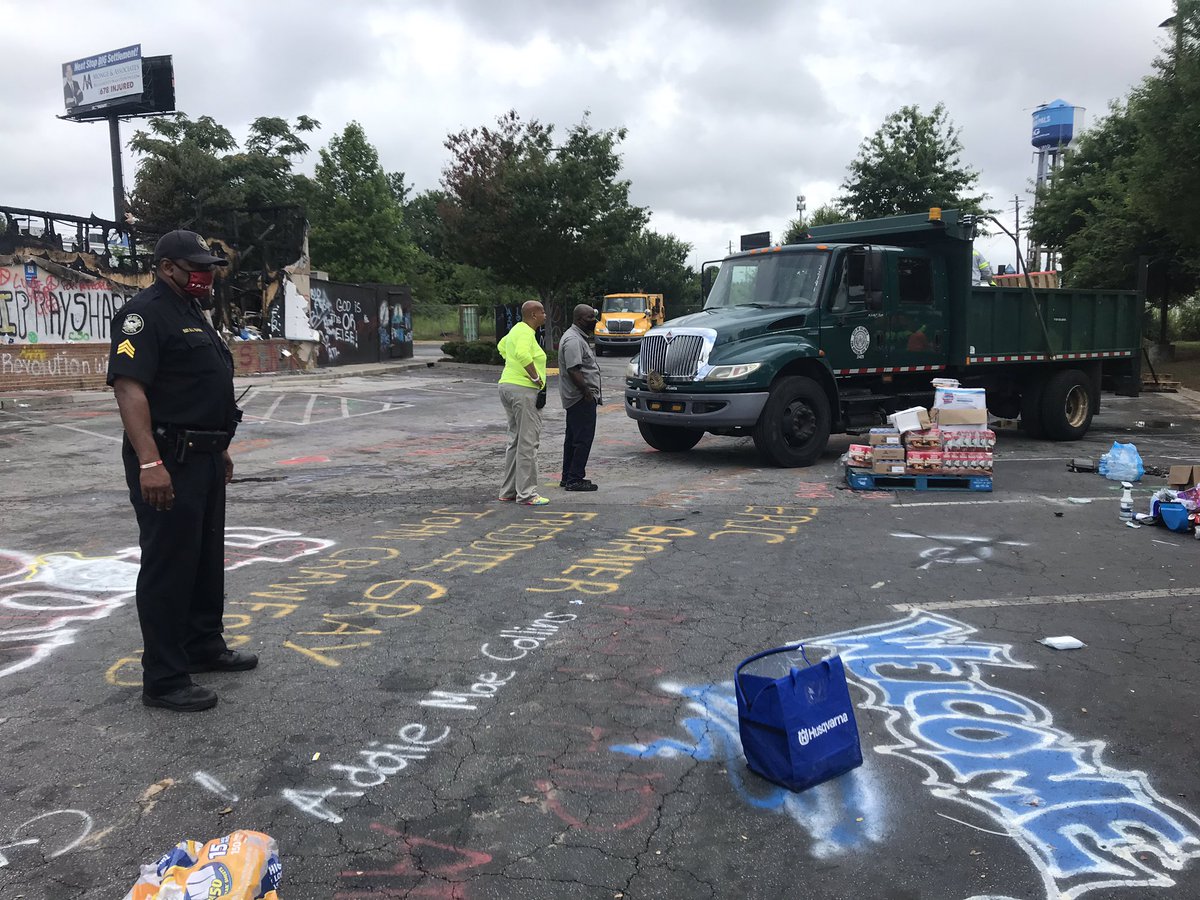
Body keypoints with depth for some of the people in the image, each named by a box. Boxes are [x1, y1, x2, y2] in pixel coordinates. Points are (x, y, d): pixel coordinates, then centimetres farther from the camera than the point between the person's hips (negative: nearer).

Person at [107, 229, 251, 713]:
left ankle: (204, 646, 33)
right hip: (167, 462, -10)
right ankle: (164, 680, 5)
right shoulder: (145, 314, -13)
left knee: (207, 558, 18)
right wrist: (149, 463, -31)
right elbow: (129, 387, -24)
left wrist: (219, 449, 25)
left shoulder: (192, 314, 18)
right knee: (168, 565, -4)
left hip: (203, 459, 10)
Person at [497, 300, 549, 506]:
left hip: (507, 385, 11)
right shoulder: (527, 332, -14)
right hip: (523, 390, -11)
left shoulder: (517, 330, 17)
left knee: (515, 440, 15)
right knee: (528, 443, -7)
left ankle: (508, 491, 20)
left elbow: (502, 346, 35)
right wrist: (536, 377, -22)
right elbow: (522, 354, -33)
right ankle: (526, 494, -6)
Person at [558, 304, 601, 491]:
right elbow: (573, 370, -25)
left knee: (573, 438, 15)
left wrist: (589, 392, 20)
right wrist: (587, 392, -21)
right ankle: (574, 480, -6)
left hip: (576, 398, 11)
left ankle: (568, 477, 23)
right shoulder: (573, 340, -17)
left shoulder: (577, 337, 18)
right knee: (583, 439, -8)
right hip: (581, 398, -11)